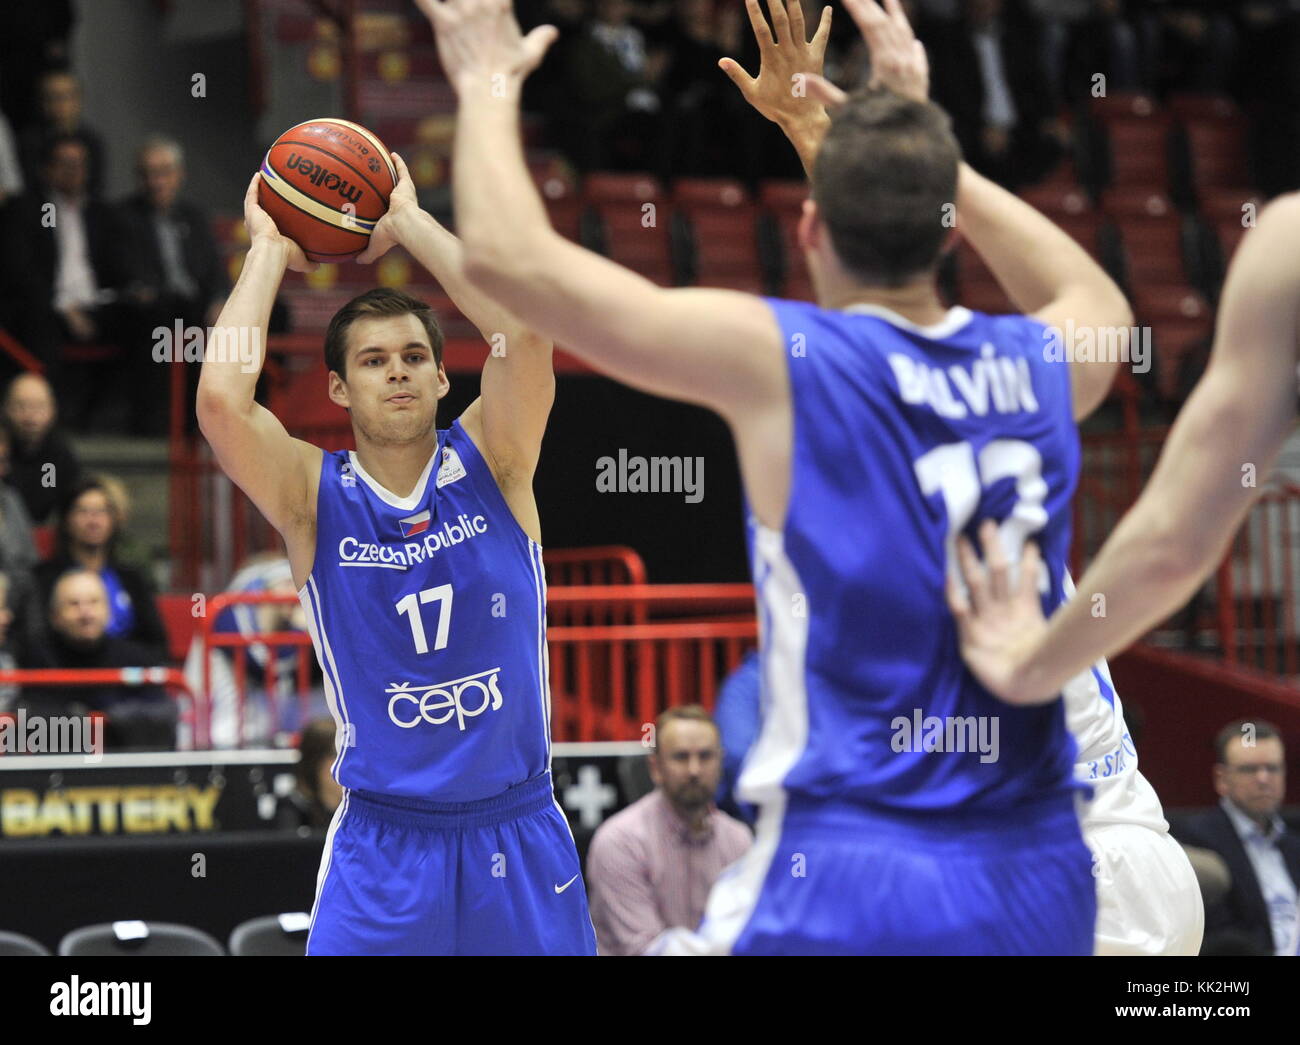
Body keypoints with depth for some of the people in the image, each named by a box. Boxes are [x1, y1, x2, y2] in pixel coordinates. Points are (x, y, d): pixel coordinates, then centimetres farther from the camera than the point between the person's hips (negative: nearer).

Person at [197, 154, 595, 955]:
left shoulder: (490, 463, 0)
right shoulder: (315, 495, -3)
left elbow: (522, 325, -18)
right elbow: (221, 398, -21)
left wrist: (407, 219, -9)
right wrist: (270, 251, -9)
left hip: (519, 827, 1)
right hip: (383, 844, -1)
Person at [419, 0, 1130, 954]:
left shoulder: (777, 361, -7)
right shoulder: (1038, 369, 8)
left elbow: (508, 256, -5)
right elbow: (1100, 298, 35)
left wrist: (490, 87, 13)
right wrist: (929, 148, 39)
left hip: (847, 884, -5)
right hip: (1041, 884, 5)